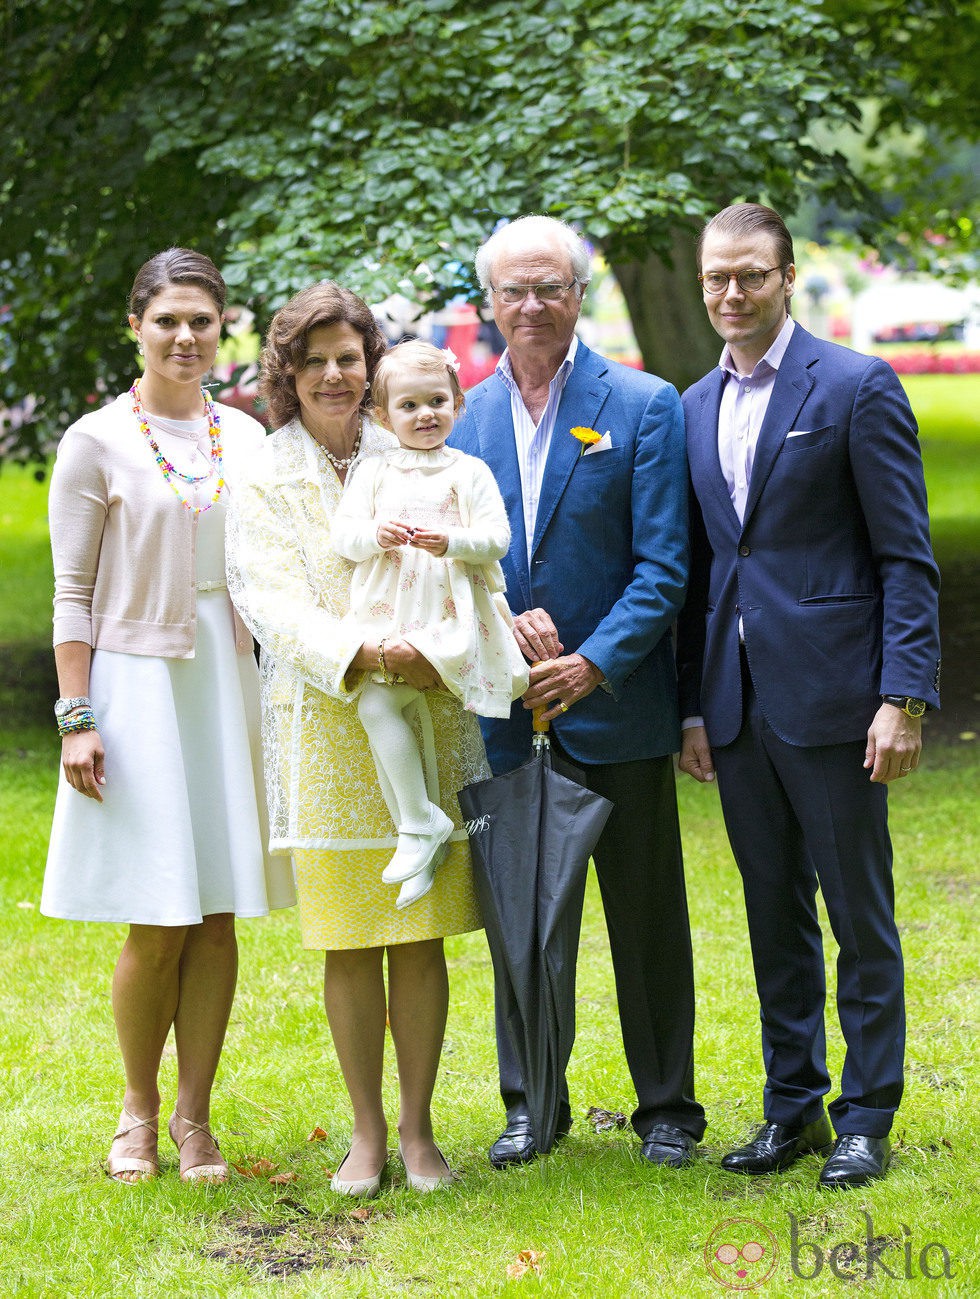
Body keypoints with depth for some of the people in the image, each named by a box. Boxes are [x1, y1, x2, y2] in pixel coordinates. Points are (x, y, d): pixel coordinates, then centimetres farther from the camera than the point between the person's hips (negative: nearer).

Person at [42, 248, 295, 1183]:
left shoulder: (246, 437, 9)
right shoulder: (97, 441, -2)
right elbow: (73, 592, -3)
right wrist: (76, 718, -9)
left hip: (228, 683, 4)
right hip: (137, 681, -4)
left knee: (217, 916, 4)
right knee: (157, 926, -3)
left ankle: (194, 1117, 15)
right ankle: (138, 1112, 17)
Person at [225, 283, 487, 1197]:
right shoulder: (265, 480, 2)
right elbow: (276, 605, -8)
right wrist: (368, 652, -24)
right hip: (326, 727, -1)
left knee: (421, 936, 3)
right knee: (347, 941, 2)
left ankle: (417, 1128, 14)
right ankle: (366, 1131, 15)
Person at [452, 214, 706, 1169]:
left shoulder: (644, 407, -4)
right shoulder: (463, 415, 7)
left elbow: (663, 566, -8)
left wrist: (594, 663, -19)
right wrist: (504, 620, -11)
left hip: (615, 703, -3)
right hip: (507, 711, 3)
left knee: (647, 913, 6)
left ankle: (666, 1107, 18)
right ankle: (530, 1103, 23)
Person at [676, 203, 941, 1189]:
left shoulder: (858, 388, -4)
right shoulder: (694, 407, 13)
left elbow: (907, 559, -7)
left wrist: (904, 698, -14)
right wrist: (693, 709, 11)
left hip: (830, 698, -5)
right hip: (738, 706, 6)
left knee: (860, 914, 2)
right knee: (774, 915, 13)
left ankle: (867, 1117, 12)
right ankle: (793, 1105, 23)